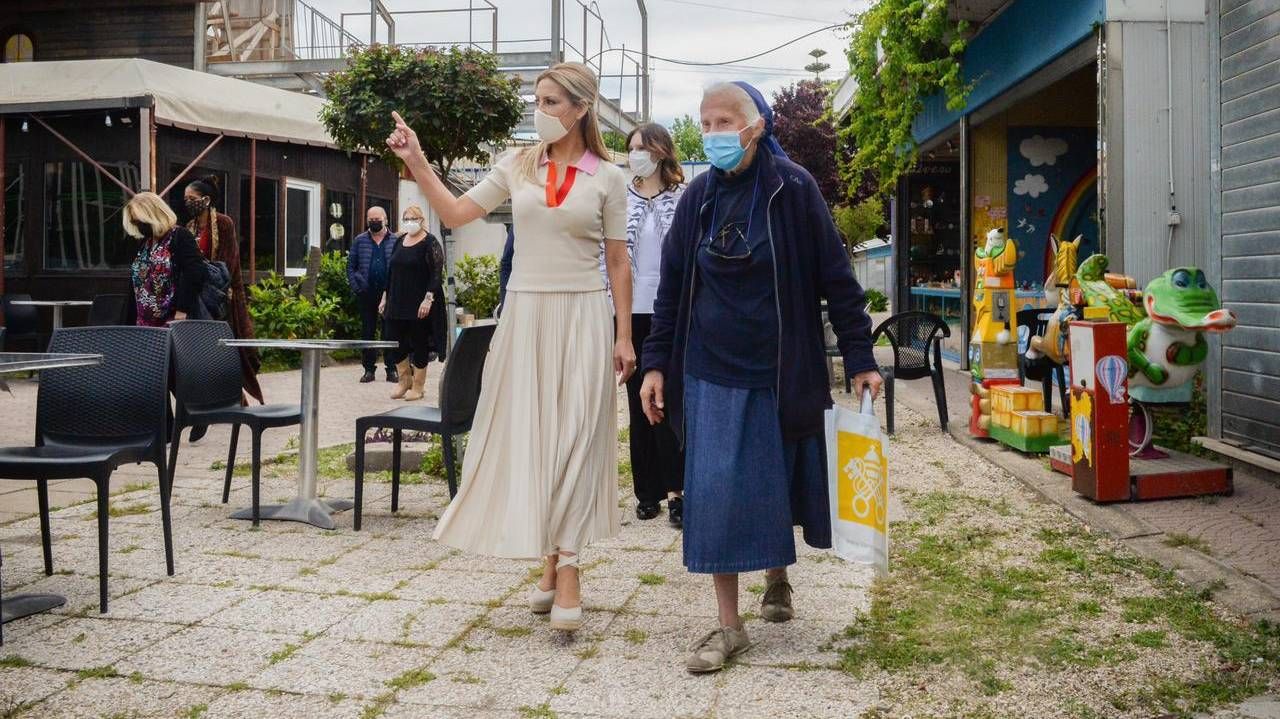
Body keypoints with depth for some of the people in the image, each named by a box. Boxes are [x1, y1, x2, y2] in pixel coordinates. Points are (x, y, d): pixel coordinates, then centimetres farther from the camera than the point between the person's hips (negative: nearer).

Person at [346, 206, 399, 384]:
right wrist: (356, 287, -2)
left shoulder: (395, 241, 5)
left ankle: (391, 369, 6)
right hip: (366, 294, 2)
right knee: (367, 331, 6)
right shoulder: (359, 241, 10)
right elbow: (350, 266, 9)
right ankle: (369, 369, 12)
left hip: (389, 294, -2)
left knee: (390, 331, 0)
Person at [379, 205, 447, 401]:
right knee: (396, 341, 5)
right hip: (397, 303, 6)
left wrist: (428, 299, -22)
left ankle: (417, 387, 11)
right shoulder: (400, 242, 13)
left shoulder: (430, 243, -7)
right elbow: (392, 272, 18)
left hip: (419, 304, -6)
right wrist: (385, 298, 15)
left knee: (419, 343, 1)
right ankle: (404, 381, 22)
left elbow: (437, 273, -13)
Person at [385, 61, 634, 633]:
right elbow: (455, 214, 6)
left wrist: (624, 336, 0)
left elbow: (618, 262, 3)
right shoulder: (518, 166, 7)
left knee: (573, 439, -5)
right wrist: (416, 162, -5)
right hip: (525, 314, 3)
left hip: (582, 316, -3)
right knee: (529, 437, 5)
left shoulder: (607, 177, 1)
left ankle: (565, 574, -3)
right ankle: (551, 568, 17)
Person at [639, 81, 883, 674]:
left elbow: (835, 278, -5)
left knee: (775, 486, 10)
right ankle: (729, 625, 8)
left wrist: (860, 359, -7)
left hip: (780, 369, -2)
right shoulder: (699, 197, 3)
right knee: (714, 491, -2)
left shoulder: (792, 189, -7)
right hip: (712, 373, 2)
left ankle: (776, 578, 39)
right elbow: (671, 287, 7)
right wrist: (655, 364, 3)